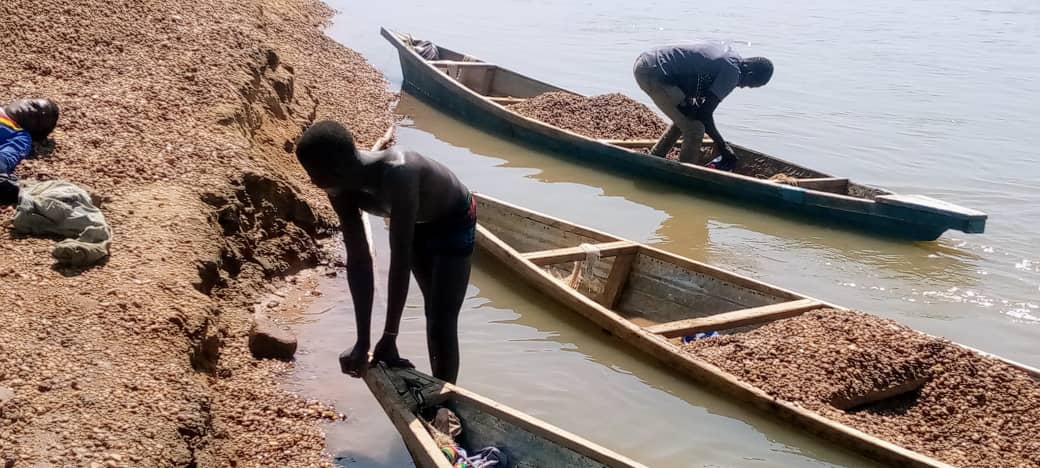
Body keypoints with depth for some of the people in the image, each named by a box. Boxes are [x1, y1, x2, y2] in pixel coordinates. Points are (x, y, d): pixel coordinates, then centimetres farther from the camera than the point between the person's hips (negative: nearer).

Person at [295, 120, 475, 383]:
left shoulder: (397, 174, -45)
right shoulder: (342, 189, -24)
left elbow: (400, 262, -42)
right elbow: (358, 261, -22)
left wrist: (389, 338, -37)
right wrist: (362, 341, -25)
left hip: (455, 224, -7)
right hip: (418, 224, 7)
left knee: (443, 324, -10)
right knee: (433, 314, 20)